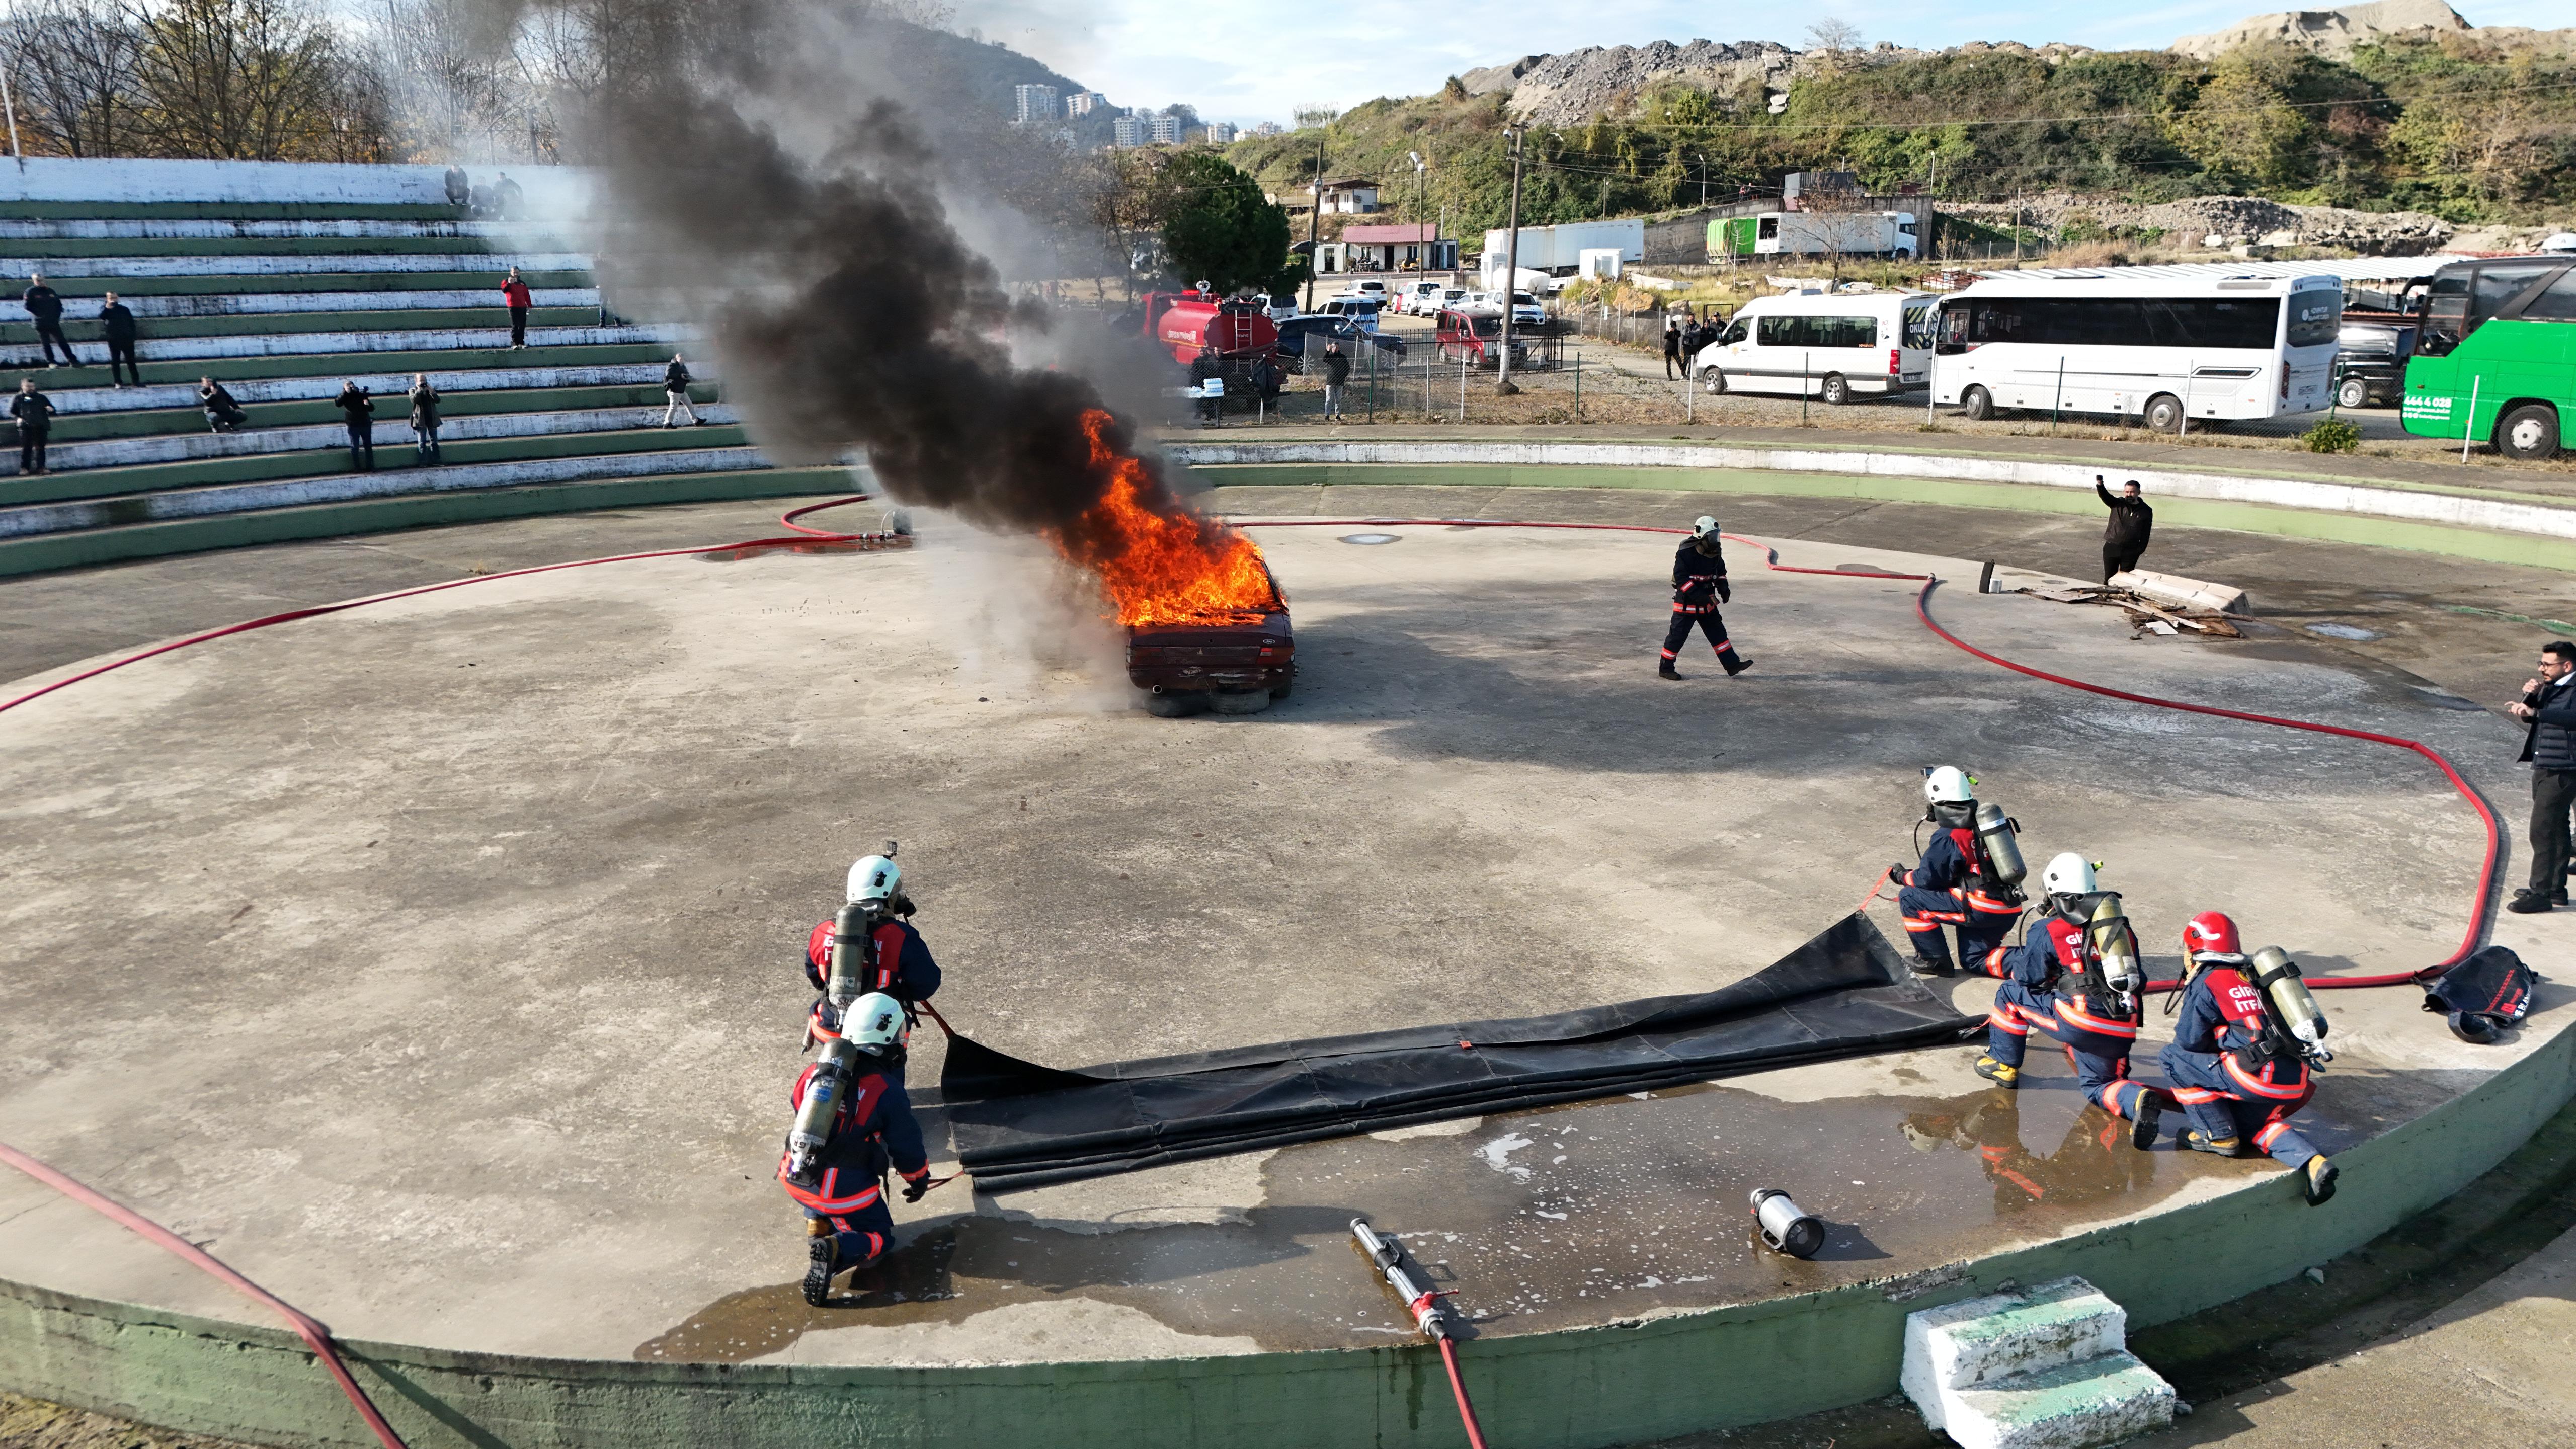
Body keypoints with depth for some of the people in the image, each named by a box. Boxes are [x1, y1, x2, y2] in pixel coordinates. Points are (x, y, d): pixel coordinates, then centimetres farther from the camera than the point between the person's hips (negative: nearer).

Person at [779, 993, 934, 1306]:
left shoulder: (818, 1070, -3)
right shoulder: (888, 1092, -17)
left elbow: (796, 1105, 17)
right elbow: (907, 1148, -7)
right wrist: (919, 1180, 14)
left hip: (796, 1182, 6)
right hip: (845, 1193, -6)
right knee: (879, 1239, 14)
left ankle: (817, 1223, 16)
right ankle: (835, 1251, -16)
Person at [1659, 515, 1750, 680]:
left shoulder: (1715, 552, 4)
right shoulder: (1686, 553, -20)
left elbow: (1720, 571, 20)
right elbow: (1681, 579, -22)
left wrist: (1723, 587, 2)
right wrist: (1700, 596, -26)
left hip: (1707, 602, 7)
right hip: (1687, 602, -7)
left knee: (1718, 632, 10)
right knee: (1678, 635, -1)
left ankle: (1732, 664, 15)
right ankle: (1665, 669, 10)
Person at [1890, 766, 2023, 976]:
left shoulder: (1947, 838, -13)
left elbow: (1928, 879, -6)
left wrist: (1901, 876, 14)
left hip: (1981, 909, -9)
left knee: (1909, 898, 0)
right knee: (1973, 960, 26)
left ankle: (1935, 960, 6)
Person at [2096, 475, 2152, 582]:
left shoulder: (2146, 511, 1)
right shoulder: (2118, 504, 1)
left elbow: (2146, 533, 3)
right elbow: (2105, 496, -18)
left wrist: (2141, 549, -5)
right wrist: (2099, 485, -38)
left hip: (2130, 552, 0)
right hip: (2112, 548, 0)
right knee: (2109, 578, 6)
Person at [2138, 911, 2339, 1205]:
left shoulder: (2205, 983, -1)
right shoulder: (2247, 977, 24)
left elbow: (2190, 1040, -1)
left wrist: (2180, 1030, 22)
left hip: (2261, 1076, -9)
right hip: (2298, 1082, 9)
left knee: (2173, 1057, 1)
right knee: (2250, 1119, 32)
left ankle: (2218, 1136, 5)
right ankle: (2311, 1161, 6)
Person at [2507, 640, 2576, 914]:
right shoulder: (2550, 687, 13)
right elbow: (2529, 716, 16)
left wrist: (2536, 712, -41)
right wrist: (2530, 697, -3)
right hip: (2544, 768, 10)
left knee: (2543, 831, -9)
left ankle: (2540, 894, -4)